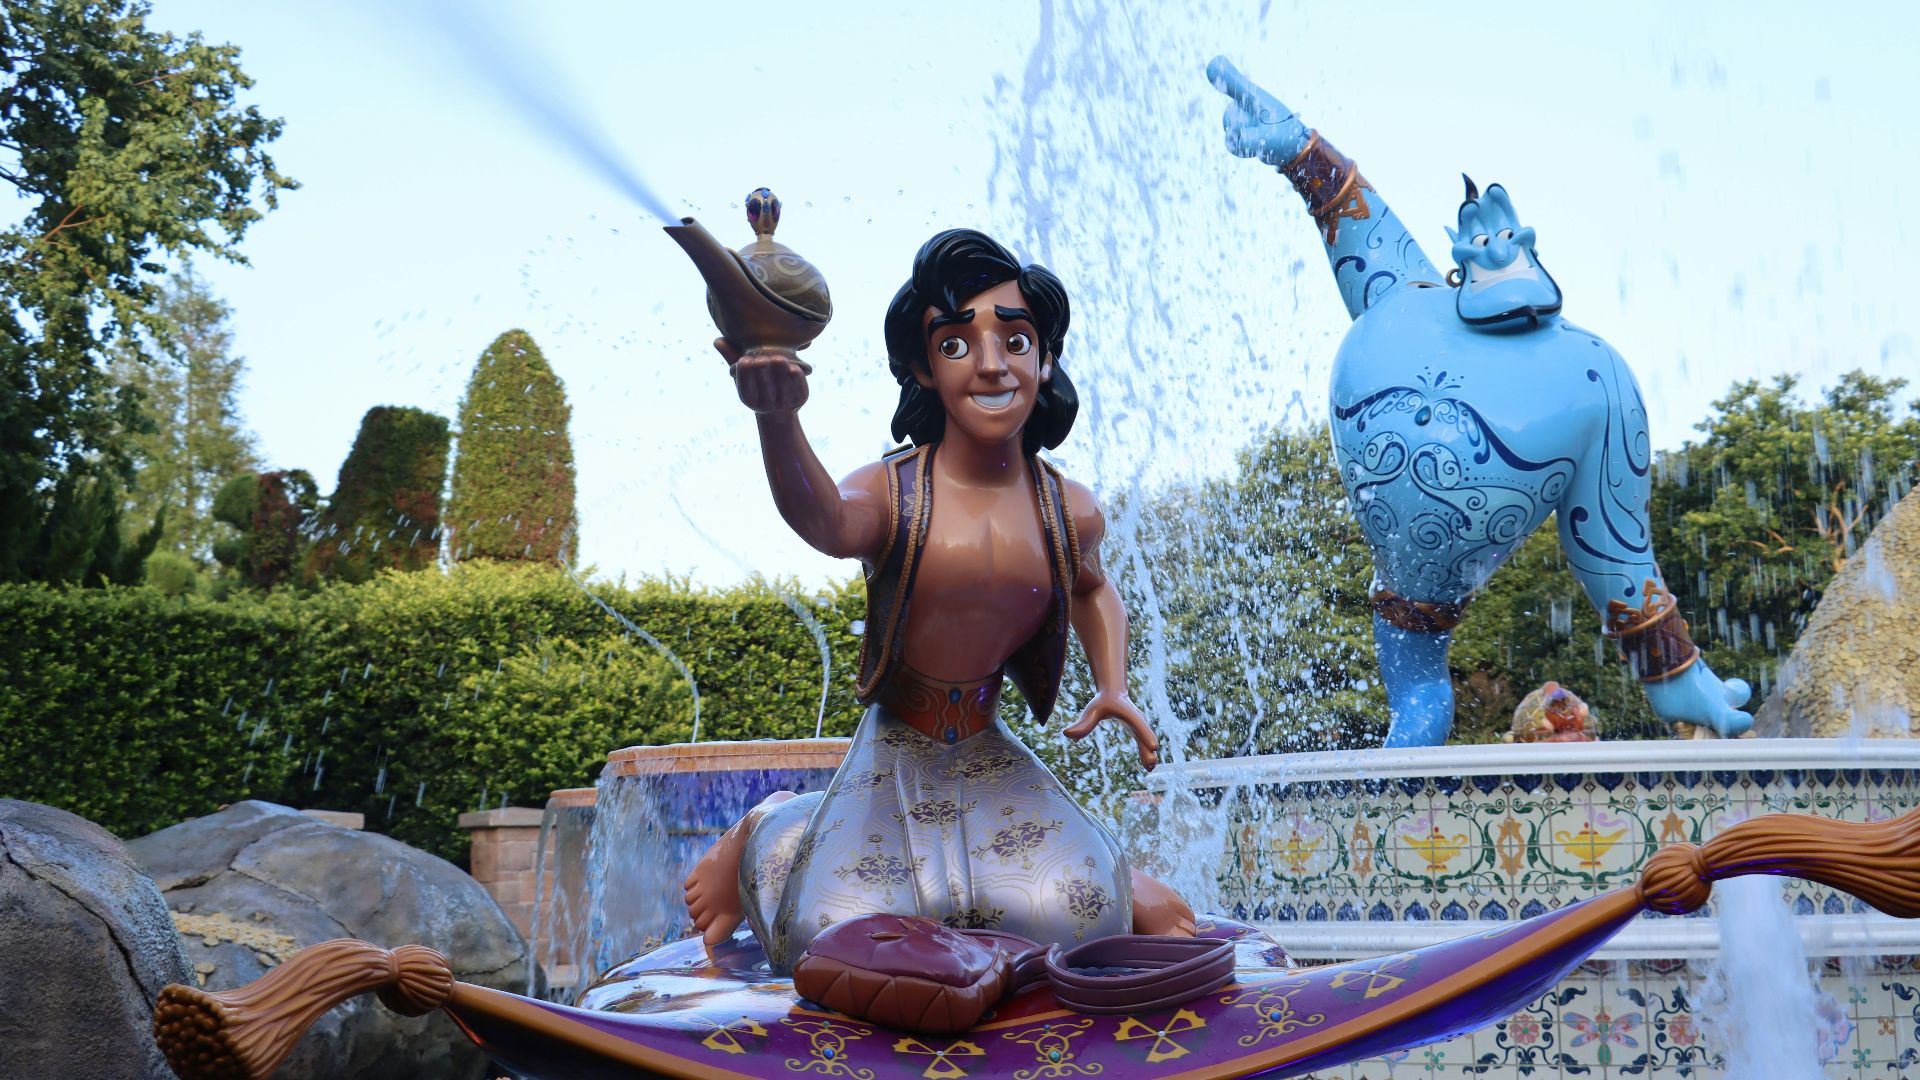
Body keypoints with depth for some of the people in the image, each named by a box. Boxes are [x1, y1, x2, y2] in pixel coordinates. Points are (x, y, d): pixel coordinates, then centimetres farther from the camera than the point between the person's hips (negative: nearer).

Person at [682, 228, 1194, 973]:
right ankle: (772, 835, 15)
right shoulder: (891, 492, -17)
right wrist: (778, 421, -62)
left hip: (992, 762, 2)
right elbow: (828, 524, -43)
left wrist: (1114, 687, 5)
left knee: (1073, 918, -25)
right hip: (896, 753, -2)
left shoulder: (1070, 512, -4)